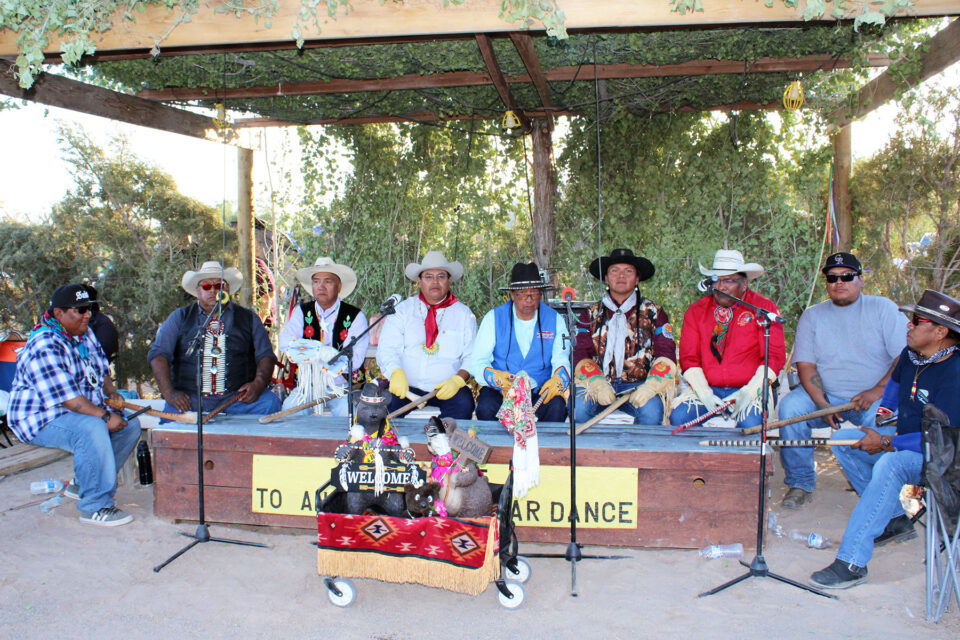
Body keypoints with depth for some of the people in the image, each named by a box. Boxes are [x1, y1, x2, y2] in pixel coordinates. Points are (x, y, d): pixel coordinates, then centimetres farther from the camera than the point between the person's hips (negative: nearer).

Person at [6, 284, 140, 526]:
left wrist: (111, 391, 1)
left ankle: (82, 485, 9)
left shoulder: (85, 334, 7)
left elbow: (101, 369, 20)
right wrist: (104, 416, -31)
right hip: (42, 420, -9)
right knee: (92, 429, -35)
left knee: (130, 425, -2)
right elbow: (66, 397, -30)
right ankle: (95, 507, -28)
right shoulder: (45, 347, -24)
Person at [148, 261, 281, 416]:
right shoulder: (180, 317, 13)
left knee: (271, 403, -26)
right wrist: (169, 393, -10)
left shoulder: (248, 318, 14)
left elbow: (266, 355, 9)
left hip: (238, 396, 0)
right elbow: (159, 353, 5)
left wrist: (258, 384, -11)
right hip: (190, 398, 0)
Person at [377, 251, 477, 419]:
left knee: (463, 404, -30)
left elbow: (472, 356, 5)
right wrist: (396, 372, -22)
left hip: (445, 389, 0)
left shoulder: (464, 314, 11)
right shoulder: (402, 310, 10)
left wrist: (457, 380, -15)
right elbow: (388, 348, 0)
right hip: (406, 387, 0)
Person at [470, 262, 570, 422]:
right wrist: (496, 378, -25)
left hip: (540, 391, 1)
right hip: (499, 390, -1)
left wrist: (558, 380, -23)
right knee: (486, 408, -31)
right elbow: (477, 362, -2)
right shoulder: (494, 318, 2)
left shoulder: (555, 319, 5)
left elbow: (562, 360, 2)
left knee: (557, 407, -30)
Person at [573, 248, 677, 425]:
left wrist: (650, 386, -17)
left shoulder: (653, 312, 12)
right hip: (598, 383, 1)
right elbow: (581, 354, 5)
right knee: (577, 408, -30)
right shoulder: (591, 314, 15)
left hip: (638, 384, -1)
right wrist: (599, 384, -15)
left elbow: (666, 353, 3)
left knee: (651, 412, -33)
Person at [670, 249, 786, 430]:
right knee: (678, 417, -24)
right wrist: (705, 394, -12)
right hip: (706, 388, 3)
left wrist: (748, 393, -17)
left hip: (750, 389, -2)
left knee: (751, 424, -33)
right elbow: (688, 357, 5)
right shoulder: (696, 311, 10)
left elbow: (775, 356, -3)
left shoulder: (764, 308, 3)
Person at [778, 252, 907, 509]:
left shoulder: (883, 308, 4)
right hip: (824, 394, 2)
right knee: (790, 406, -26)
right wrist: (821, 403, -17)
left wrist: (878, 390, -18)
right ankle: (800, 483, -11)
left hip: (874, 398, -2)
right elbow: (805, 364, -1)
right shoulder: (812, 316, 9)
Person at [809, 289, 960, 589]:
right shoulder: (911, 355, 1)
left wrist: (887, 443, -27)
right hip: (908, 439, 10)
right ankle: (894, 520, 6)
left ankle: (851, 562, -37)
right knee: (843, 439, 2)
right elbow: (895, 383, 26)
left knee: (890, 465, -37)